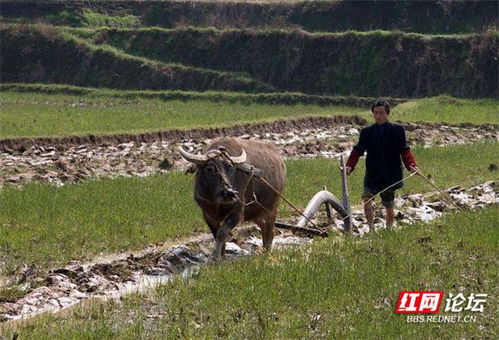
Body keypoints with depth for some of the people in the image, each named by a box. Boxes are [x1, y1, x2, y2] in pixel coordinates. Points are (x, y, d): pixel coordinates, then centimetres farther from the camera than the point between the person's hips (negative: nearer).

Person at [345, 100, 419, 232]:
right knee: (366, 197, -24)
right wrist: (349, 165, -17)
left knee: (389, 206, 7)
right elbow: (358, 150, -1)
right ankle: (371, 228, -23)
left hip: (391, 175, 0)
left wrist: (411, 165, -19)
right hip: (372, 174, 1)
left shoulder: (397, 129, 2)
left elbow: (405, 151, -2)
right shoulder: (367, 132, 6)